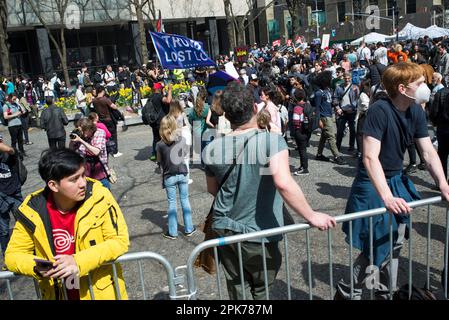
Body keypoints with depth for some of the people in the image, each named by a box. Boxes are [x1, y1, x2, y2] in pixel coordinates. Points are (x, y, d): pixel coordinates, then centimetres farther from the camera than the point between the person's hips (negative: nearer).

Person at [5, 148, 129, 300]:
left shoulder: (99, 197, -21)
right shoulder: (32, 210, -15)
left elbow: (120, 241, -19)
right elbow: (13, 256, -6)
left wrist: (79, 262, -30)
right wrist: (38, 269, -26)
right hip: (57, 293, 2)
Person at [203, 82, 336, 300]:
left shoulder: (213, 149, -7)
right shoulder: (272, 141, -19)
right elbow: (283, 183, -32)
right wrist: (312, 216, -22)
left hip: (224, 230, 3)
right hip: (259, 234, -3)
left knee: (238, 290, 19)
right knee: (260, 291, 21)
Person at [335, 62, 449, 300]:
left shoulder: (416, 112, -2)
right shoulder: (380, 110, -24)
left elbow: (429, 152, 1)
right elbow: (370, 158, -30)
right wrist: (387, 197, -37)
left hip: (397, 182, 7)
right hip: (373, 186, -7)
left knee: (395, 246, 16)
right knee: (377, 249, -3)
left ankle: (386, 293, 36)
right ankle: (347, 292, 18)